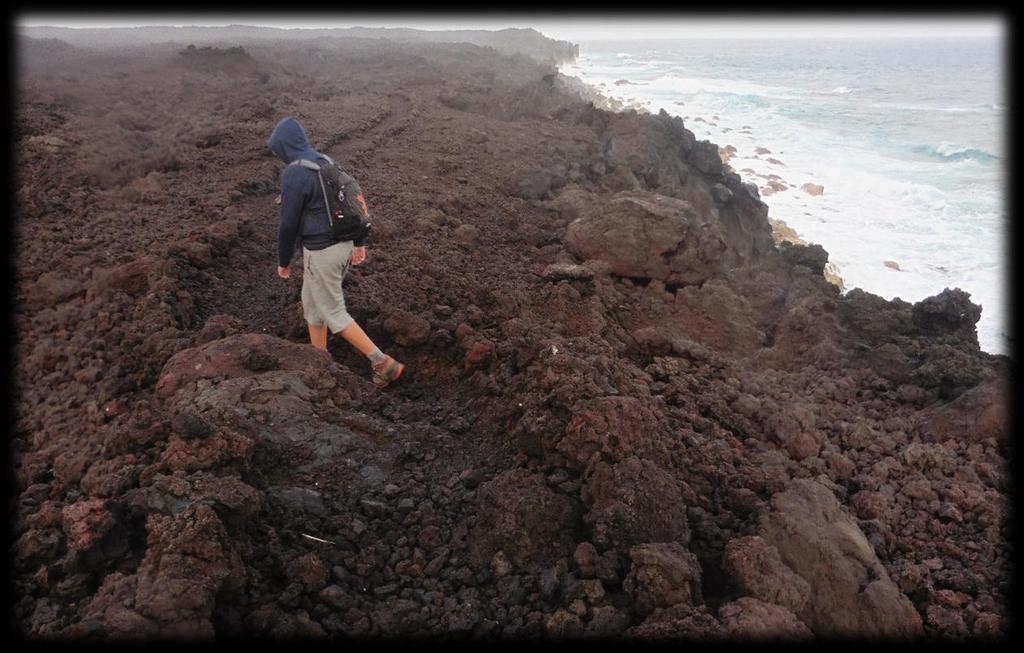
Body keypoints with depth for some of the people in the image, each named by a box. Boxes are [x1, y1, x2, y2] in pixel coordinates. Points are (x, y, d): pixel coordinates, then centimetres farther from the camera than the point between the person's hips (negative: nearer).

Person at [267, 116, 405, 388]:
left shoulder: (294, 175, -21)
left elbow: (288, 225, -17)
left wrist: (283, 261, -2)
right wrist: (359, 242, 18)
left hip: (322, 252, -9)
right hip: (342, 244, 9)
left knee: (333, 314, 4)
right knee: (311, 303, 23)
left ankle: (383, 363, 4)